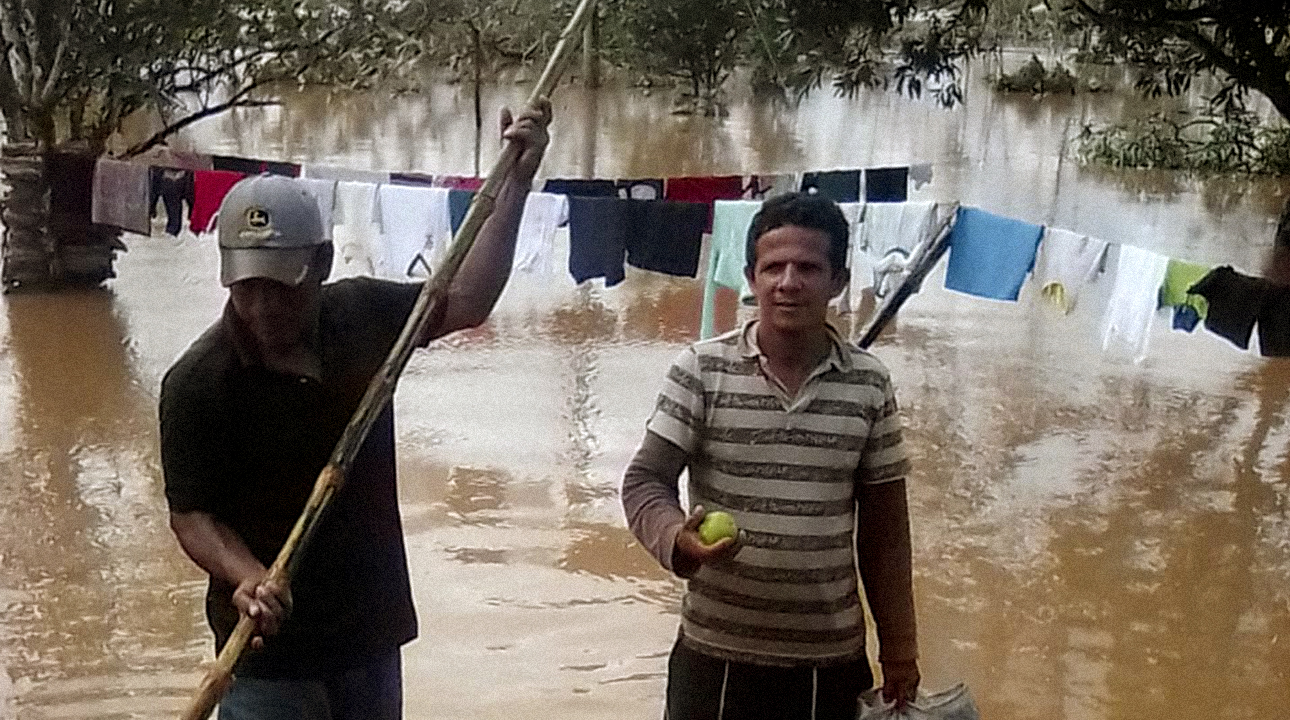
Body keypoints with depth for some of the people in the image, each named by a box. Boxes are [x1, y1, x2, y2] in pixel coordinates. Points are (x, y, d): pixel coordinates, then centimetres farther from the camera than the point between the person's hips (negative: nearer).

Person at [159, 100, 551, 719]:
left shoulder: (360, 314, -3)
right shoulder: (196, 383, -17)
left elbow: (465, 301, 5)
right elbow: (191, 514, -14)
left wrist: (515, 183, -1)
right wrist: (244, 575, -33)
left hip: (373, 631, 5)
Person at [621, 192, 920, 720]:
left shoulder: (869, 385, -1)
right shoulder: (702, 370, -7)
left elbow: (884, 526, 6)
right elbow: (646, 480, -5)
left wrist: (898, 646, 9)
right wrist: (678, 541, -27)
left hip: (831, 660, 2)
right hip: (716, 655, -1)